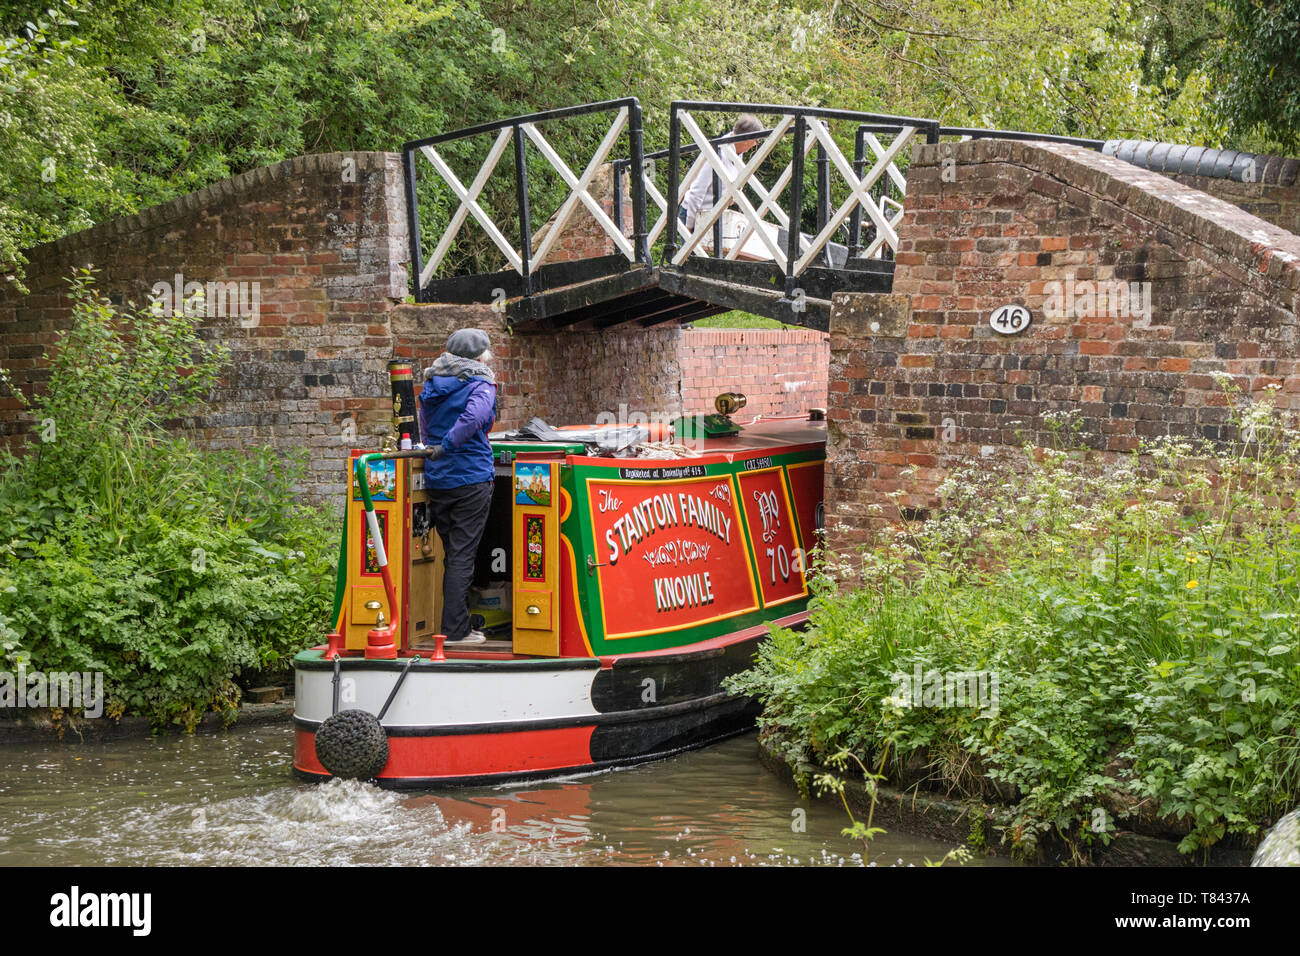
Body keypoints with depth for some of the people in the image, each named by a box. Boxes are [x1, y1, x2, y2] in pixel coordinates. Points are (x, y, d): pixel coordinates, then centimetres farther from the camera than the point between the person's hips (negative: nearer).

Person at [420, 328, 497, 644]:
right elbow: (474, 417, -27)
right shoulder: (480, 385, -8)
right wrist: (449, 445, -19)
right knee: (463, 555, -3)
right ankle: (454, 629, -3)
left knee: (453, 553, 15)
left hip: (436, 479, 6)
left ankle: (454, 626, 18)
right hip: (471, 479, -6)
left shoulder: (431, 385, 12)